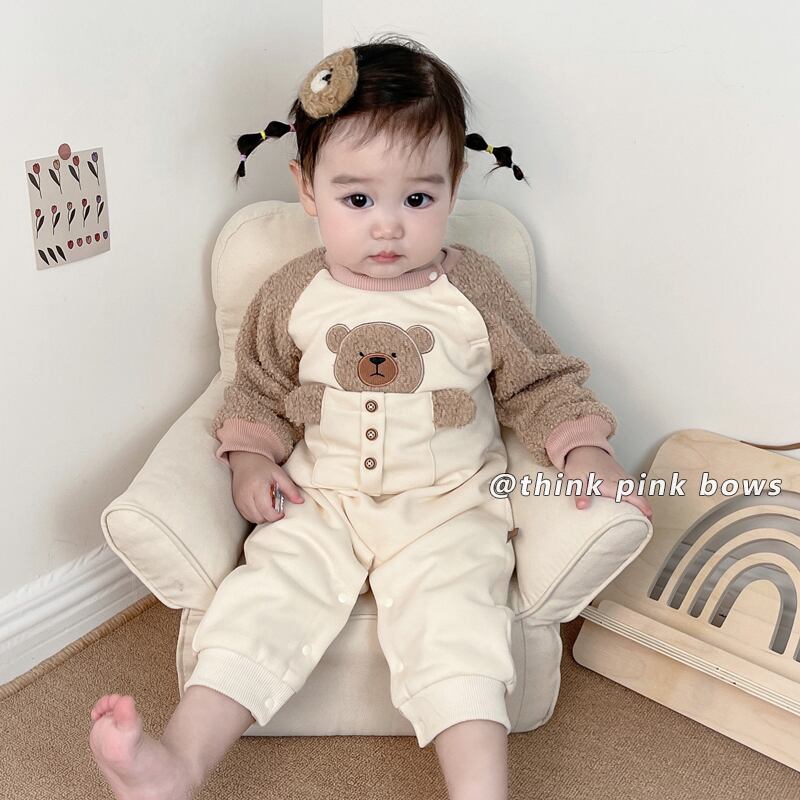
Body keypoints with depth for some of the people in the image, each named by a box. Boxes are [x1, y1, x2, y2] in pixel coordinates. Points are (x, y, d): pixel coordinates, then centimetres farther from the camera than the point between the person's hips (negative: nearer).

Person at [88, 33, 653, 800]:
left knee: (453, 619, -21)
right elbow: (259, 388, 14)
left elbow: (539, 382, 5)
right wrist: (251, 455, -3)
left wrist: (583, 449, -11)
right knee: (264, 596, -15)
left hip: (447, 505, -1)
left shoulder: (474, 289, -3)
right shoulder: (292, 296, 0)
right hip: (320, 500, 2)